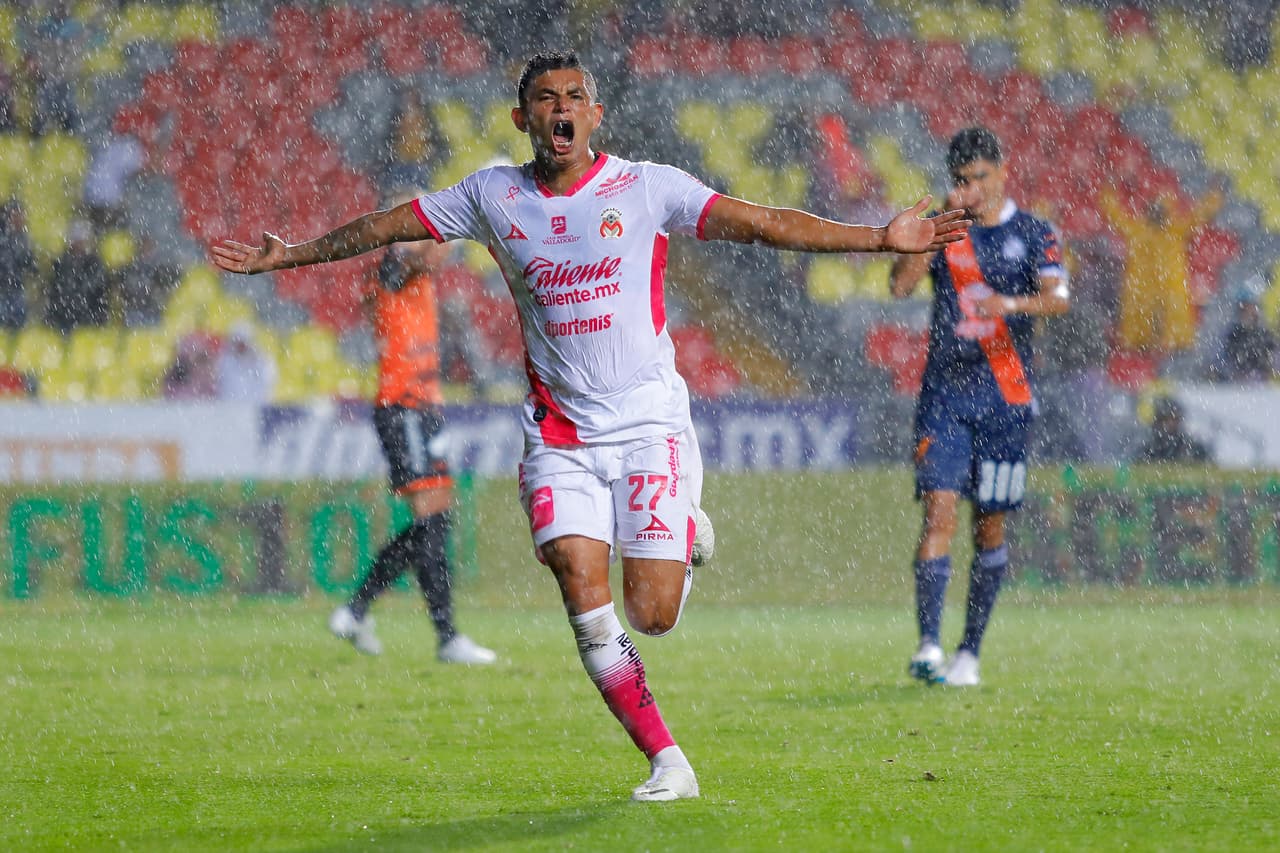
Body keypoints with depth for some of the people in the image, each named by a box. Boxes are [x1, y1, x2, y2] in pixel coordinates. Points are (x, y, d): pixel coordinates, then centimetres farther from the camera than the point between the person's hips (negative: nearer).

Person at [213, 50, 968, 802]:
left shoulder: (646, 188, -5)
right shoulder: (493, 197, 4)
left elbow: (760, 223, -10)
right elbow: (387, 226, 15)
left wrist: (879, 239, -18)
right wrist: (288, 255, 18)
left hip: (649, 423, -2)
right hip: (560, 434, 2)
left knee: (652, 614, -7)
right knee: (585, 598, -13)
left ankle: (688, 537, 29)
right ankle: (667, 763, -3)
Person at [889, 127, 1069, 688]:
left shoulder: (1032, 233, 4)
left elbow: (1058, 298, -13)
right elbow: (900, 284, -8)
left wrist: (1012, 304, -33)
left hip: (1004, 395, 0)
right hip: (944, 393, 0)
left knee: (990, 526, 5)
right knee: (938, 510, -14)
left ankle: (970, 652, 16)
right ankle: (929, 646, -20)